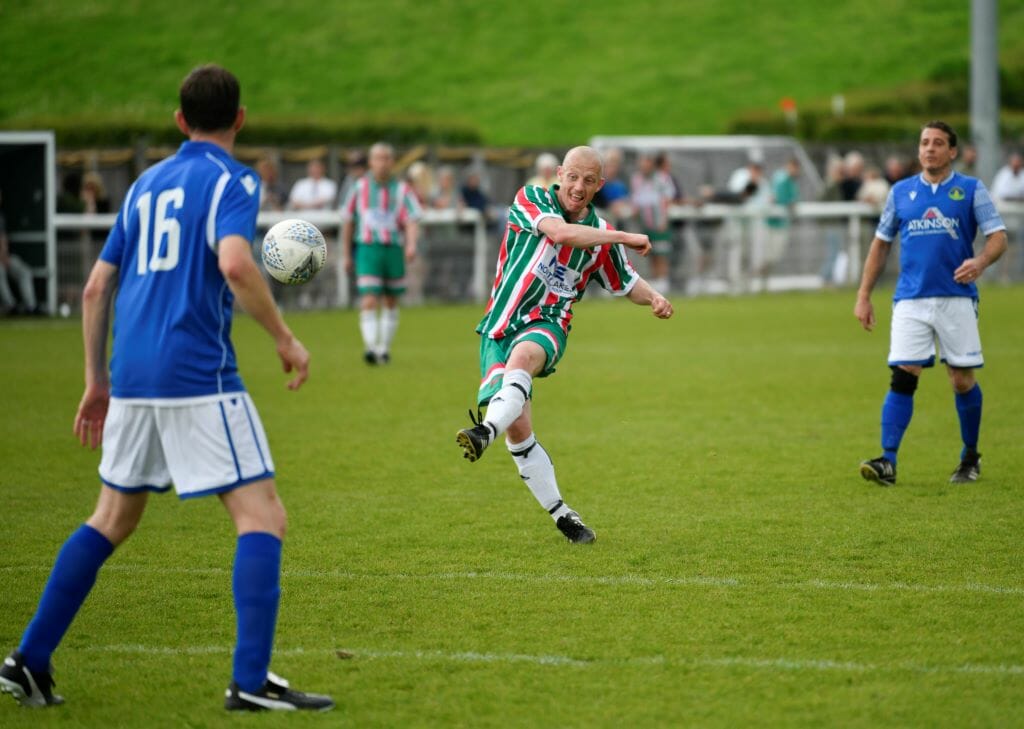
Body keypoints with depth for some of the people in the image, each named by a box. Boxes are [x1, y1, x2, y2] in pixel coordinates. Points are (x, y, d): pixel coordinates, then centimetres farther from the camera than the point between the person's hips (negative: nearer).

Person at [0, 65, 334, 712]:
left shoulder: (146, 184, 18)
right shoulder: (233, 181, -2)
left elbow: (97, 287, 18)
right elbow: (235, 264, -21)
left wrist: (97, 380, 24)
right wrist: (286, 339, -11)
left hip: (131, 376, 7)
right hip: (200, 377, -7)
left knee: (112, 520, 19)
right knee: (263, 517, -3)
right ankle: (251, 681, -13)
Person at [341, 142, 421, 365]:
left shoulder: (402, 189, 2)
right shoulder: (359, 187, 4)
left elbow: (411, 221, -7)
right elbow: (348, 223, 11)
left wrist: (411, 244, -26)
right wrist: (347, 255, 12)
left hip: (394, 250, 1)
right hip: (367, 248, -1)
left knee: (390, 302, 10)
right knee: (369, 301, -15)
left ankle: (384, 348, 22)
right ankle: (370, 345, -25)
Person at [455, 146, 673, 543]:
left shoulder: (601, 234, 8)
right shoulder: (531, 199, -3)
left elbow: (627, 284, 23)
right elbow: (560, 233, -22)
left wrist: (655, 297, 1)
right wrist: (625, 238, -17)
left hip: (545, 326, 0)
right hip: (499, 328, 0)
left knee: (522, 356, -38)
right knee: (518, 429, -9)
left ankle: (486, 430, -60)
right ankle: (561, 515, 4)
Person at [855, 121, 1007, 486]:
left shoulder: (971, 189, 3)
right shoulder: (901, 192, 10)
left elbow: (998, 237, -3)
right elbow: (881, 243, 16)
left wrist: (980, 261, -25)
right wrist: (864, 296, 12)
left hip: (957, 299, -1)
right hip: (910, 301, 1)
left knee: (963, 381, 4)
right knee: (902, 379, -11)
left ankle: (970, 458, 22)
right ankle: (888, 462, -15)